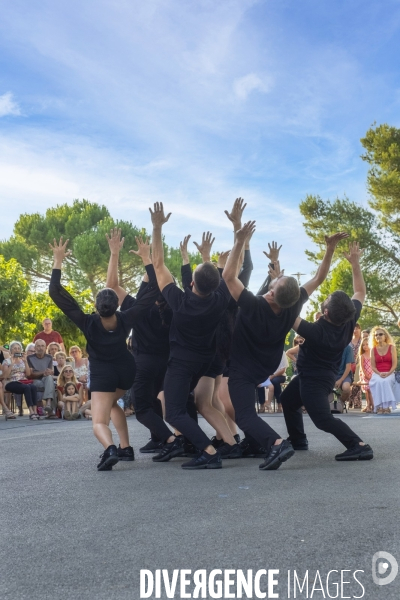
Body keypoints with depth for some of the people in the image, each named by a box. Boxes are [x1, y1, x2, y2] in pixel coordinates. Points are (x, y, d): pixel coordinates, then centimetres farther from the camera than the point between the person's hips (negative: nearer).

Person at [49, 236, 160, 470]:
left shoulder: (88, 323, -25)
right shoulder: (126, 320, -20)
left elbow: (55, 292, -25)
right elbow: (154, 290, -15)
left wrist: (58, 260, -23)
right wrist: (146, 258, -14)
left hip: (102, 372, -4)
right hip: (126, 368, 4)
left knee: (99, 421, -4)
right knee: (111, 403, 29)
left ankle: (110, 449, -37)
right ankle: (126, 448, 20)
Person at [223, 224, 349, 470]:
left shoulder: (253, 306, -33)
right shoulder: (294, 306, -20)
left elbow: (229, 276, -29)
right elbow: (318, 279, -8)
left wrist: (240, 242, -32)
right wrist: (331, 248, -13)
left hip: (242, 367, -6)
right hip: (265, 366, 7)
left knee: (246, 415, -9)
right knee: (246, 402, 32)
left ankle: (277, 443, -35)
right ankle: (255, 444, 27)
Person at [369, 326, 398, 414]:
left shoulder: (391, 347, 5)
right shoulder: (373, 349, 10)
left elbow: (394, 364, -2)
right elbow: (372, 366, 4)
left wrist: (388, 373, -18)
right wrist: (379, 374, -15)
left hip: (389, 373, -1)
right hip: (377, 374, 1)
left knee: (386, 381, -35)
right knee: (379, 382, -34)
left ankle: (386, 406, -33)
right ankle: (380, 406, -34)